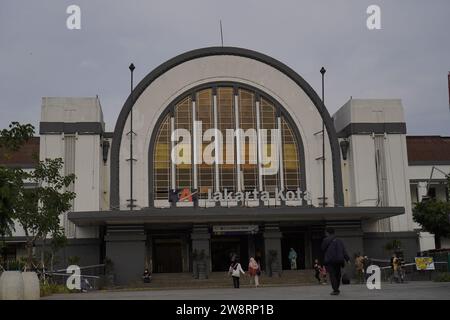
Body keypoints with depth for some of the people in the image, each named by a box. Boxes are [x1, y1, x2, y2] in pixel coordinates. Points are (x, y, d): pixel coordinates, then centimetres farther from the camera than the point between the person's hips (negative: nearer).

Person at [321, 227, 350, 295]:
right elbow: (344, 251, 5)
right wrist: (347, 259, 0)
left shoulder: (326, 240, -4)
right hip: (339, 260, 5)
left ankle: (335, 290, -9)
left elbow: (323, 249, 5)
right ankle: (336, 289, 25)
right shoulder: (339, 241, 11)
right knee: (337, 274, 15)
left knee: (332, 275, -3)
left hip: (330, 260, -5)